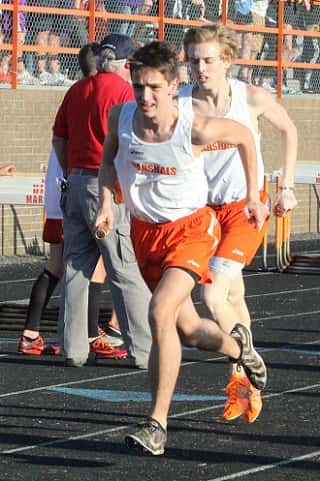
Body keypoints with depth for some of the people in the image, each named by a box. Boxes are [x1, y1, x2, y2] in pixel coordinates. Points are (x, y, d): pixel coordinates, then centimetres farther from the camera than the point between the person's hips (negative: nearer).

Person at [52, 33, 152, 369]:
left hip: (76, 182, 7)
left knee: (76, 268, 11)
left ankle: (75, 349, 12)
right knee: (125, 271, -5)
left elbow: (58, 138, 16)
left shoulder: (77, 89, 11)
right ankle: (145, 350, -3)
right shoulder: (123, 90, -9)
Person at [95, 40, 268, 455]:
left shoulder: (195, 128, -23)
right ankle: (237, 346, 50)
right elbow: (109, 157, 9)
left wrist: (253, 197, 4)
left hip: (190, 226, -5)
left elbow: (244, 136, -2)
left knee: (160, 312, -26)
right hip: (145, 230, 5)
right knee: (188, 329, 14)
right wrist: (107, 202, -7)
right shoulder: (121, 117, -13)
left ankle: (157, 424, -20)